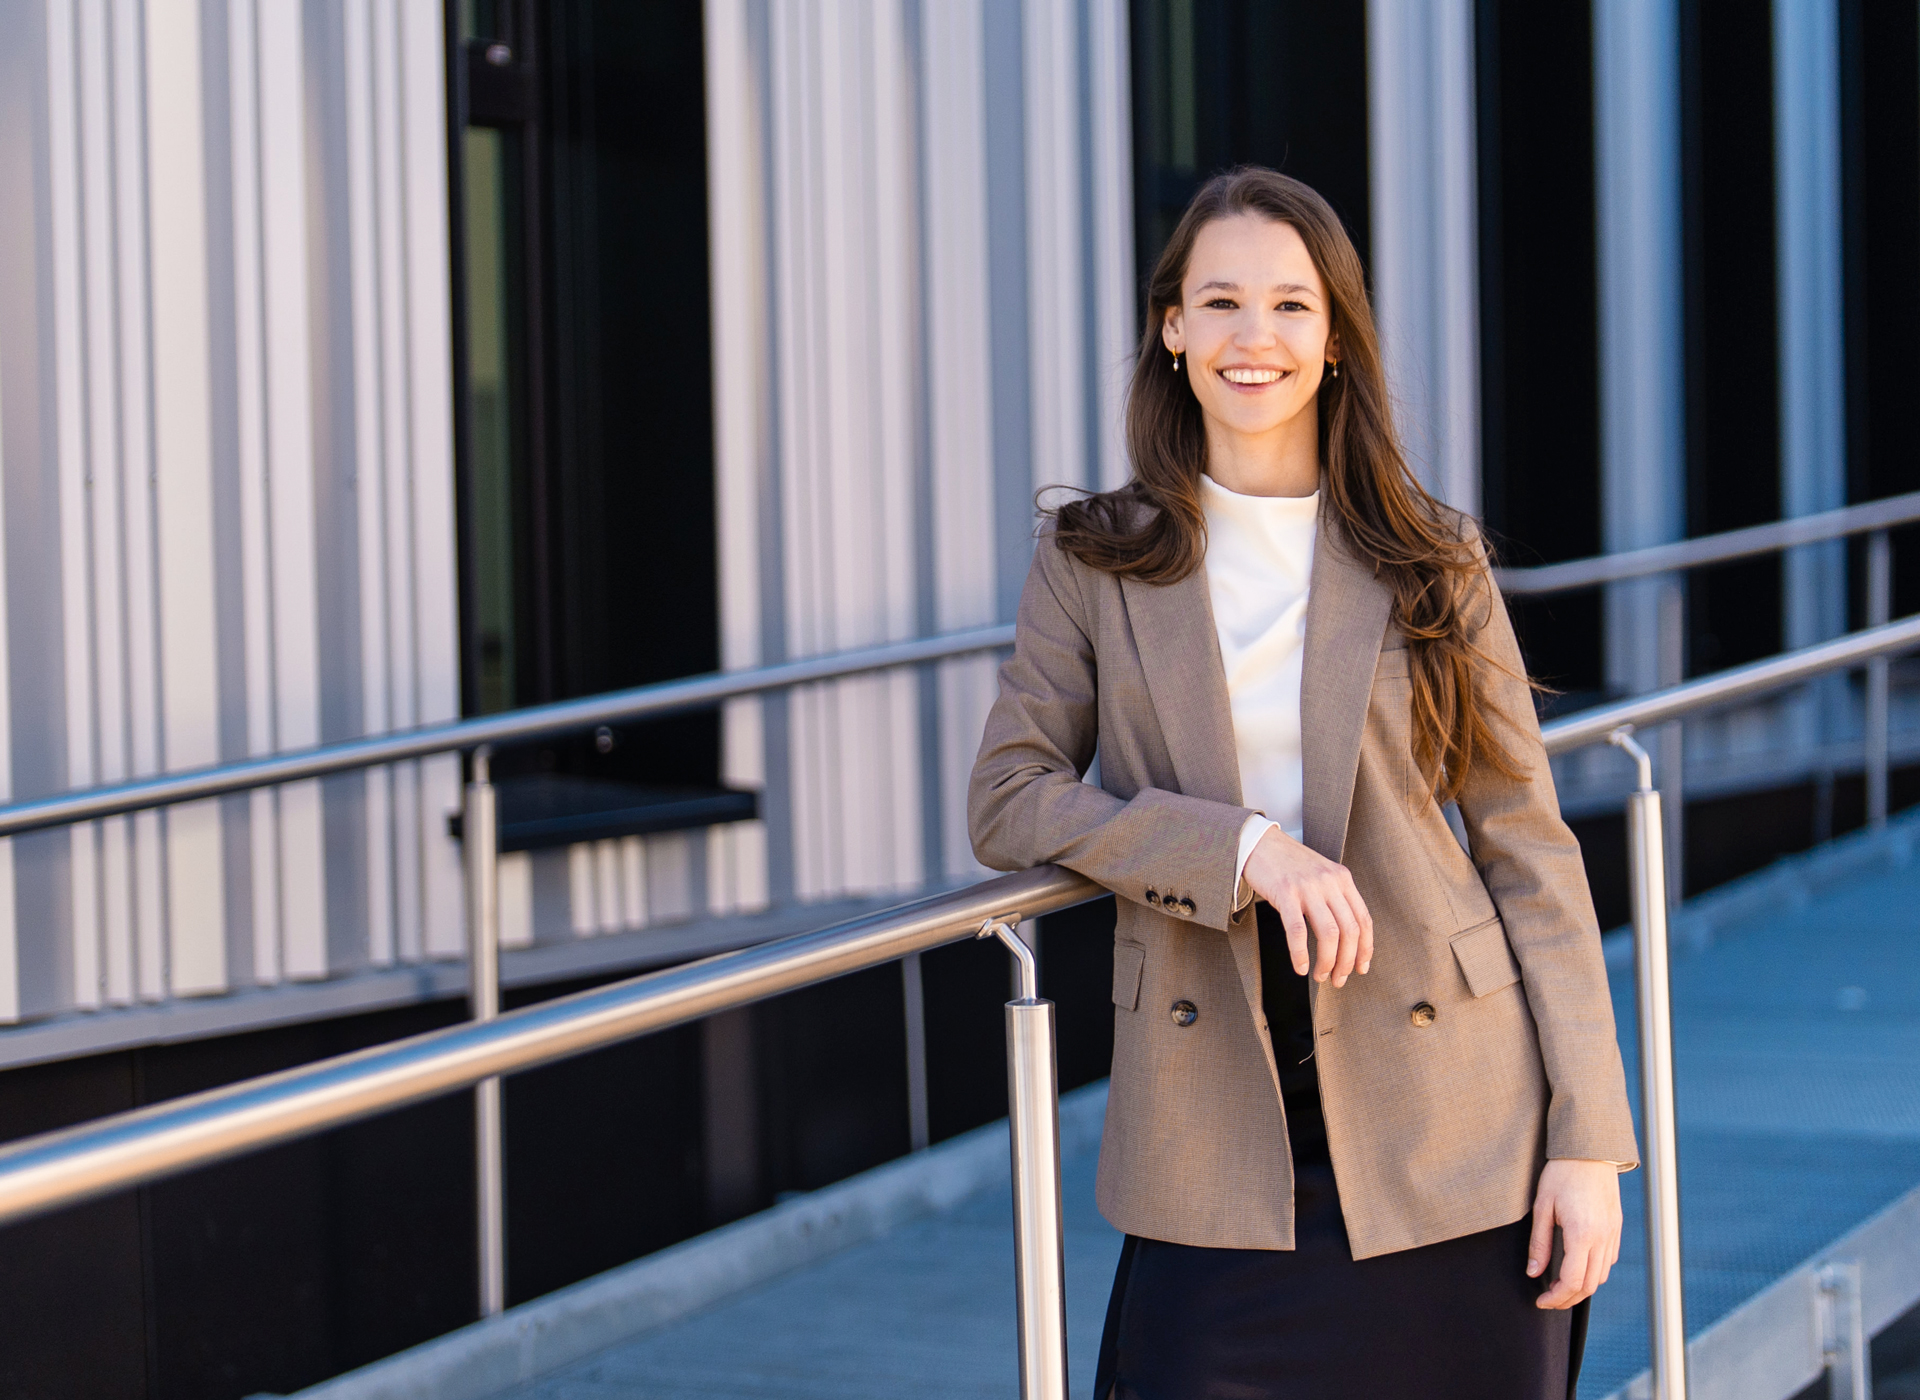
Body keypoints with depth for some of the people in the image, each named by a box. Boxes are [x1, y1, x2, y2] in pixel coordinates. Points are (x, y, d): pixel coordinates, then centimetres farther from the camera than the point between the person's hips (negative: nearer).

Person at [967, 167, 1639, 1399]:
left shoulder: (1433, 566, 5)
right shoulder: (1096, 564, 6)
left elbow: (1528, 849, 4)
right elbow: (1007, 799, 0)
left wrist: (1587, 1140, -3)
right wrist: (1243, 848, -16)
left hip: (1448, 1129, 0)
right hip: (1219, 1146, 0)